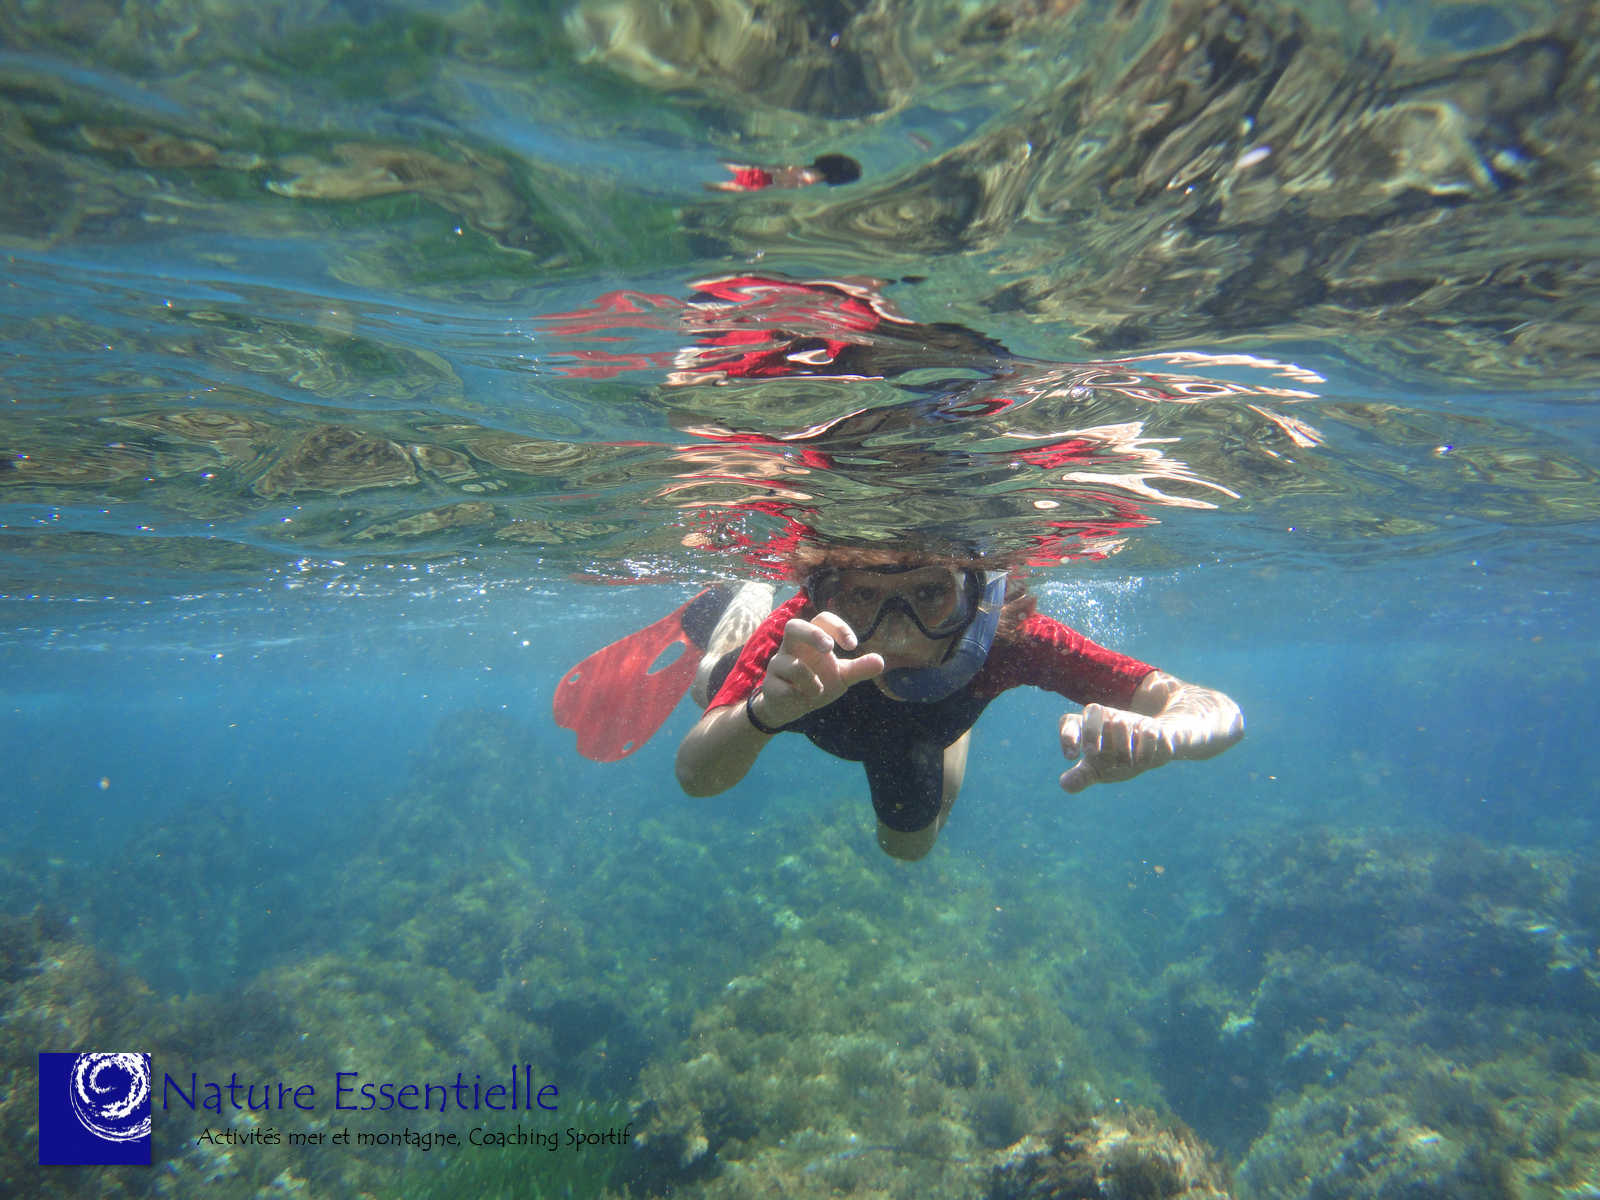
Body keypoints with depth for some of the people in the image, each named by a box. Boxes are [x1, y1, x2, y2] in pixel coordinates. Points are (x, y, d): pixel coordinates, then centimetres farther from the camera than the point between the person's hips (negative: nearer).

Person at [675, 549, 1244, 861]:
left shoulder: (1006, 636, -45)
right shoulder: (802, 636, -48)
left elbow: (1220, 713, -45)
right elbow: (695, 776, -52)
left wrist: (1156, 734, -69)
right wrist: (767, 710, -74)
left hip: (912, 731, 1)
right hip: (807, 691, -1)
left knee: (909, 843, 32)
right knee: (711, 690, 33)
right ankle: (750, 605, 57)